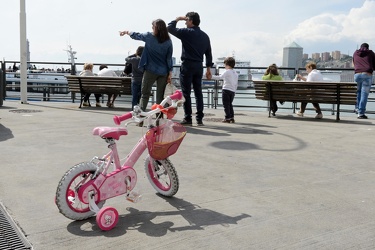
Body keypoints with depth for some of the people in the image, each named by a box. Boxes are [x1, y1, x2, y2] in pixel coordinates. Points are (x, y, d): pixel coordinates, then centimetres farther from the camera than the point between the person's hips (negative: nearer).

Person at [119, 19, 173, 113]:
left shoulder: (149, 36, -5)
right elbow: (169, 58, -1)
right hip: (163, 72, 2)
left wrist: (126, 32, 31)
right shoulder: (168, 41, 0)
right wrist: (170, 73, 3)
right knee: (160, 96, 7)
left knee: (145, 94, 9)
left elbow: (136, 35, 12)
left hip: (150, 71, -2)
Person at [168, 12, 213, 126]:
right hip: (199, 66, 6)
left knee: (186, 93, -1)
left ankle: (188, 119, -1)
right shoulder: (205, 36, 12)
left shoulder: (186, 32, -7)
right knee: (198, 92, 9)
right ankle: (199, 119, 10)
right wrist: (208, 68, 16)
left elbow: (170, 28, -1)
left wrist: (177, 19, 13)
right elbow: (208, 53, 12)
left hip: (187, 65, -6)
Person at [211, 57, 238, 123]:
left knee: (226, 104, -3)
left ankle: (227, 118, -5)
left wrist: (211, 76, -11)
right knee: (230, 104, 16)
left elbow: (219, 77, -14)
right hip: (233, 91, 7)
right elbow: (236, 84, 18)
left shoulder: (227, 71, -7)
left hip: (226, 90, -7)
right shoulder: (236, 73, 15)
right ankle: (232, 118, 13)